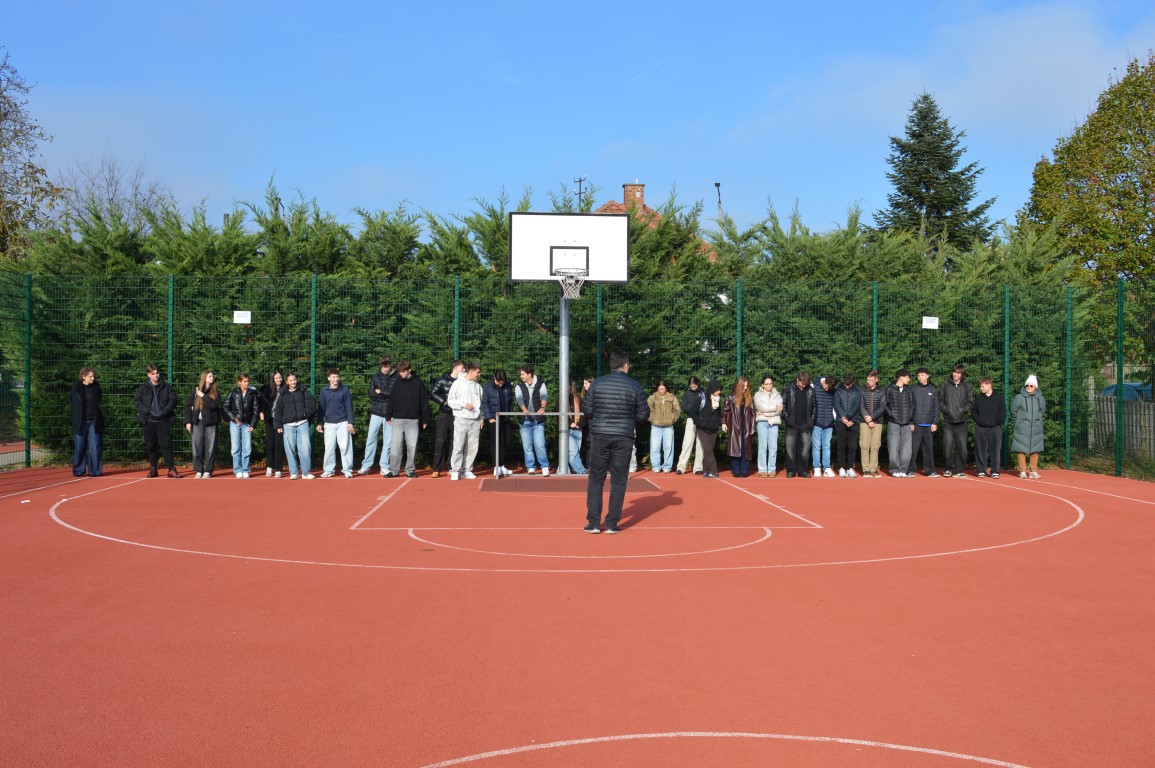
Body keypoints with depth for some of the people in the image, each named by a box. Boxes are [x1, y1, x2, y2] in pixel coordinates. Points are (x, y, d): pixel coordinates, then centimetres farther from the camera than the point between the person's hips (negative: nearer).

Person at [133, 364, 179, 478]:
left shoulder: (166, 387, 6)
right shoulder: (143, 388, 6)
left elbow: (173, 399, 4)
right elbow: (136, 401, 3)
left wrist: (165, 411, -9)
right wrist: (146, 411, -10)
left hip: (163, 420, -1)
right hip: (148, 421, 1)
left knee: (166, 444, -6)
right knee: (151, 446, 7)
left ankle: (171, 469, -8)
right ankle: (153, 468, 16)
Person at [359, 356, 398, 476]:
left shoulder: (396, 378, 0)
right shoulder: (375, 377, 6)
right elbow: (371, 394, -3)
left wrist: (380, 392, -8)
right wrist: (387, 396, -9)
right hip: (376, 412, 1)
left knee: (388, 441, 3)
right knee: (371, 439, 2)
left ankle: (384, 467, 10)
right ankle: (366, 466, 8)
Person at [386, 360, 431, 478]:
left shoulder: (418, 383, 0)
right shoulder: (397, 383, 6)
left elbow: (424, 402, 1)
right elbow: (391, 400, 9)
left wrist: (425, 420, -2)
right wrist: (388, 416, 3)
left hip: (413, 420, -1)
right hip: (397, 420, 1)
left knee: (412, 447, 2)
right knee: (395, 447, 0)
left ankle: (410, 470, 11)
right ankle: (394, 470, 6)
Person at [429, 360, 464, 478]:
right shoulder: (442, 381, 0)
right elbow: (433, 394, -2)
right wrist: (445, 401, -10)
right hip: (444, 415, -2)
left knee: (454, 442, 5)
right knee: (440, 442, -5)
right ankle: (436, 469, -3)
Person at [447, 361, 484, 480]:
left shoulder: (477, 386, 13)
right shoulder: (458, 383, -1)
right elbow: (451, 401, -3)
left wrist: (481, 418, 11)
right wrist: (464, 404, -15)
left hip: (475, 421, 5)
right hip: (461, 419, -5)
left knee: (472, 448, 4)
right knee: (458, 446, -8)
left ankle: (466, 470, 12)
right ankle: (455, 471, -3)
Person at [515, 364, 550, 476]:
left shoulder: (541, 385, 4)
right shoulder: (519, 387, 8)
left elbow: (544, 396, -12)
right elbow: (519, 399, -9)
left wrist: (542, 407, -33)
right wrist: (524, 409, -30)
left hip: (538, 420, -2)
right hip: (525, 421, 2)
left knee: (539, 445, -10)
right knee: (527, 446, 3)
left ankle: (545, 467, 2)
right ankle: (530, 468, 13)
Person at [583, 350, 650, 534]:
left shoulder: (597, 384, -1)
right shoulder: (635, 386, -3)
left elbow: (587, 411, 1)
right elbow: (643, 414, 1)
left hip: (599, 436, 1)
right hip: (624, 437, -1)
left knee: (595, 479, 9)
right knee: (619, 481, 8)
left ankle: (593, 523, 7)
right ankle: (612, 524, 8)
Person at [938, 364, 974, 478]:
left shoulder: (967, 386, 5)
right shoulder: (945, 385, 5)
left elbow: (971, 403, 4)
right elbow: (940, 401, 6)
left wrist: (963, 410, -10)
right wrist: (946, 410, -8)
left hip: (961, 422, 1)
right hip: (948, 421, 0)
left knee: (962, 447, -1)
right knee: (948, 446, -6)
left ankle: (959, 470, 9)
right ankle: (949, 469, 7)